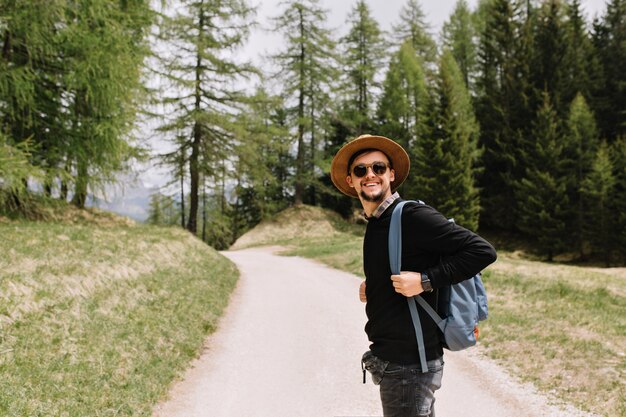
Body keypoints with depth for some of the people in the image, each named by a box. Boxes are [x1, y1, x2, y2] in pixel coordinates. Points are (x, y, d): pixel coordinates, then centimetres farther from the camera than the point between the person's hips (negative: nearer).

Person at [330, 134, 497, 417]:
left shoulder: (413, 216, -15)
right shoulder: (375, 224, 13)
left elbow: (482, 251, -19)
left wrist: (425, 281, -23)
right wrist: (372, 290, 6)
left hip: (410, 364, -9)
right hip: (389, 359, 9)